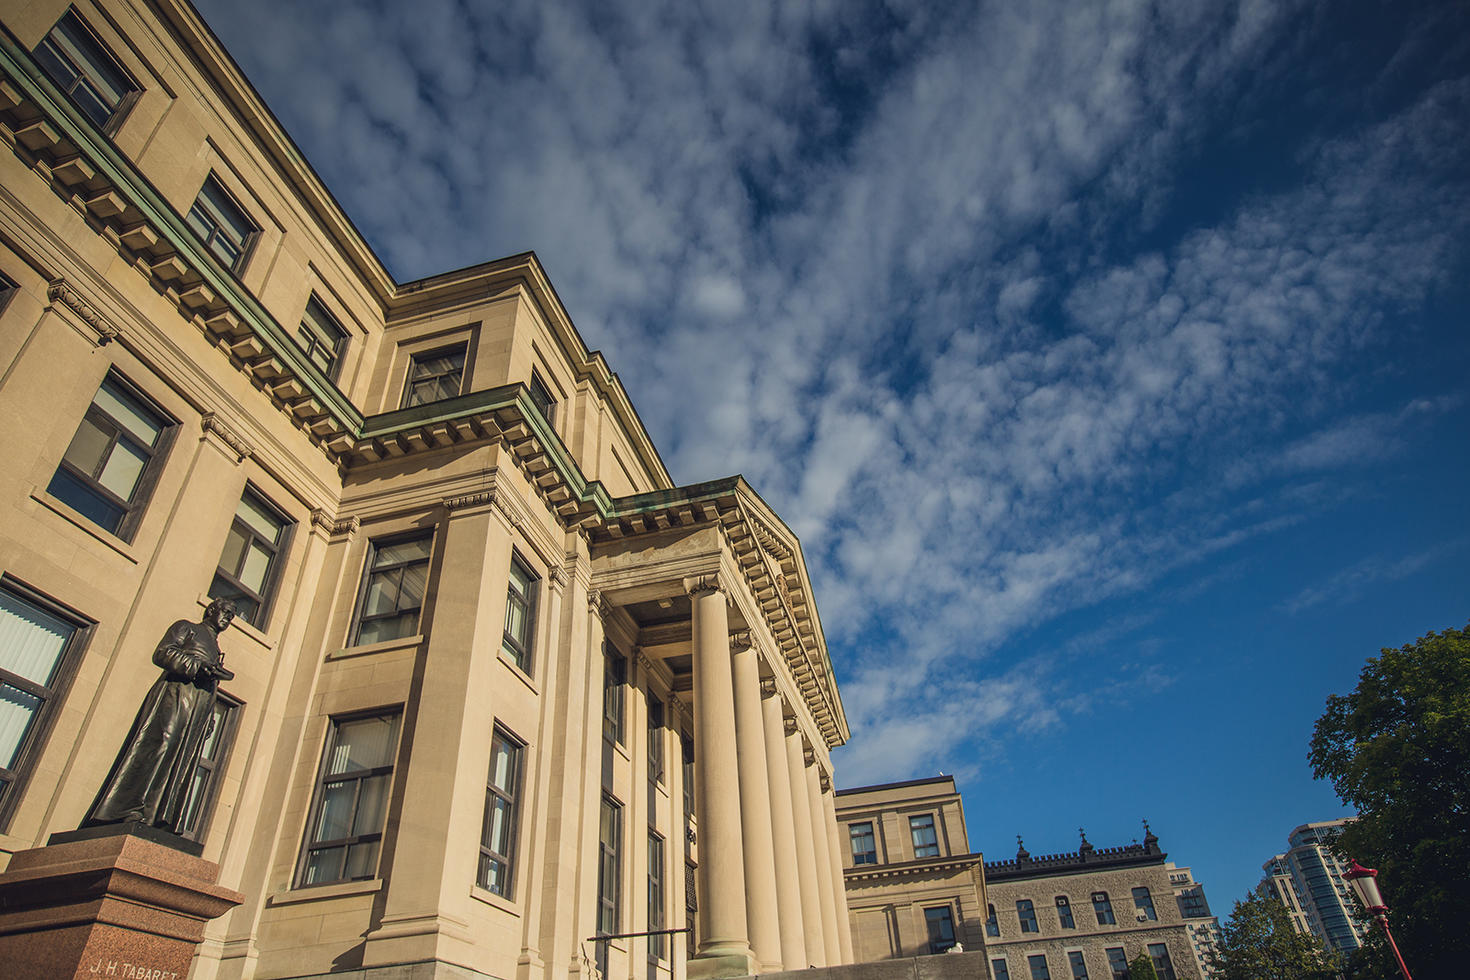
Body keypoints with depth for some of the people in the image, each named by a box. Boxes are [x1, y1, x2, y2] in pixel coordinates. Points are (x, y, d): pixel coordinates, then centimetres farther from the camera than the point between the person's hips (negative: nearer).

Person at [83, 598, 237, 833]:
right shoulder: (186, 627, 15)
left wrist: (210, 717, 15)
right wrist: (197, 666, -14)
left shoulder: (216, 651, 34)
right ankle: (129, 810, -28)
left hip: (197, 711, 6)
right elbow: (162, 653, -2)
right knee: (160, 743, -24)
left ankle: (154, 820, -15)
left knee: (182, 764, -7)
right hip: (174, 695, -6)